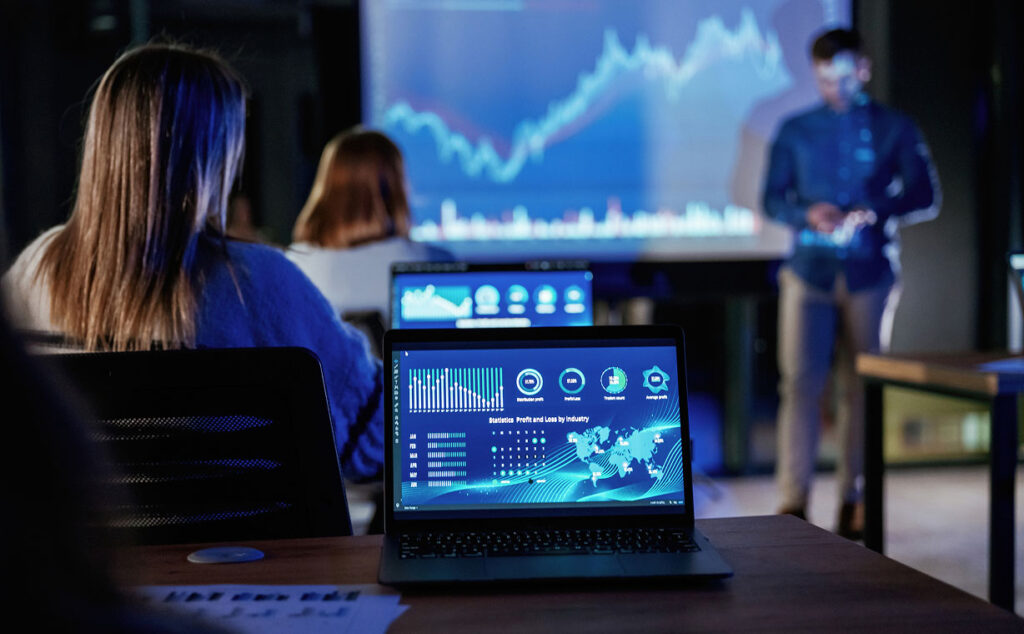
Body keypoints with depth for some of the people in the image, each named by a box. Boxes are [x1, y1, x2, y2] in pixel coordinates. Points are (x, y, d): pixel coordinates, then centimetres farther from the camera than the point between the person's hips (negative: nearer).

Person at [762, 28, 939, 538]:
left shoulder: (894, 129, 8)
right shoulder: (795, 131, 11)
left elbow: (924, 198, 4)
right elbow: (773, 198, 9)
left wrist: (873, 213, -14)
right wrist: (809, 215, -12)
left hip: (870, 272, 0)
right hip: (809, 270, 0)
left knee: (860, 387, 4)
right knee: (800, 381, -8)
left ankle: (854, 500, 13)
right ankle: (793, 500, -4)